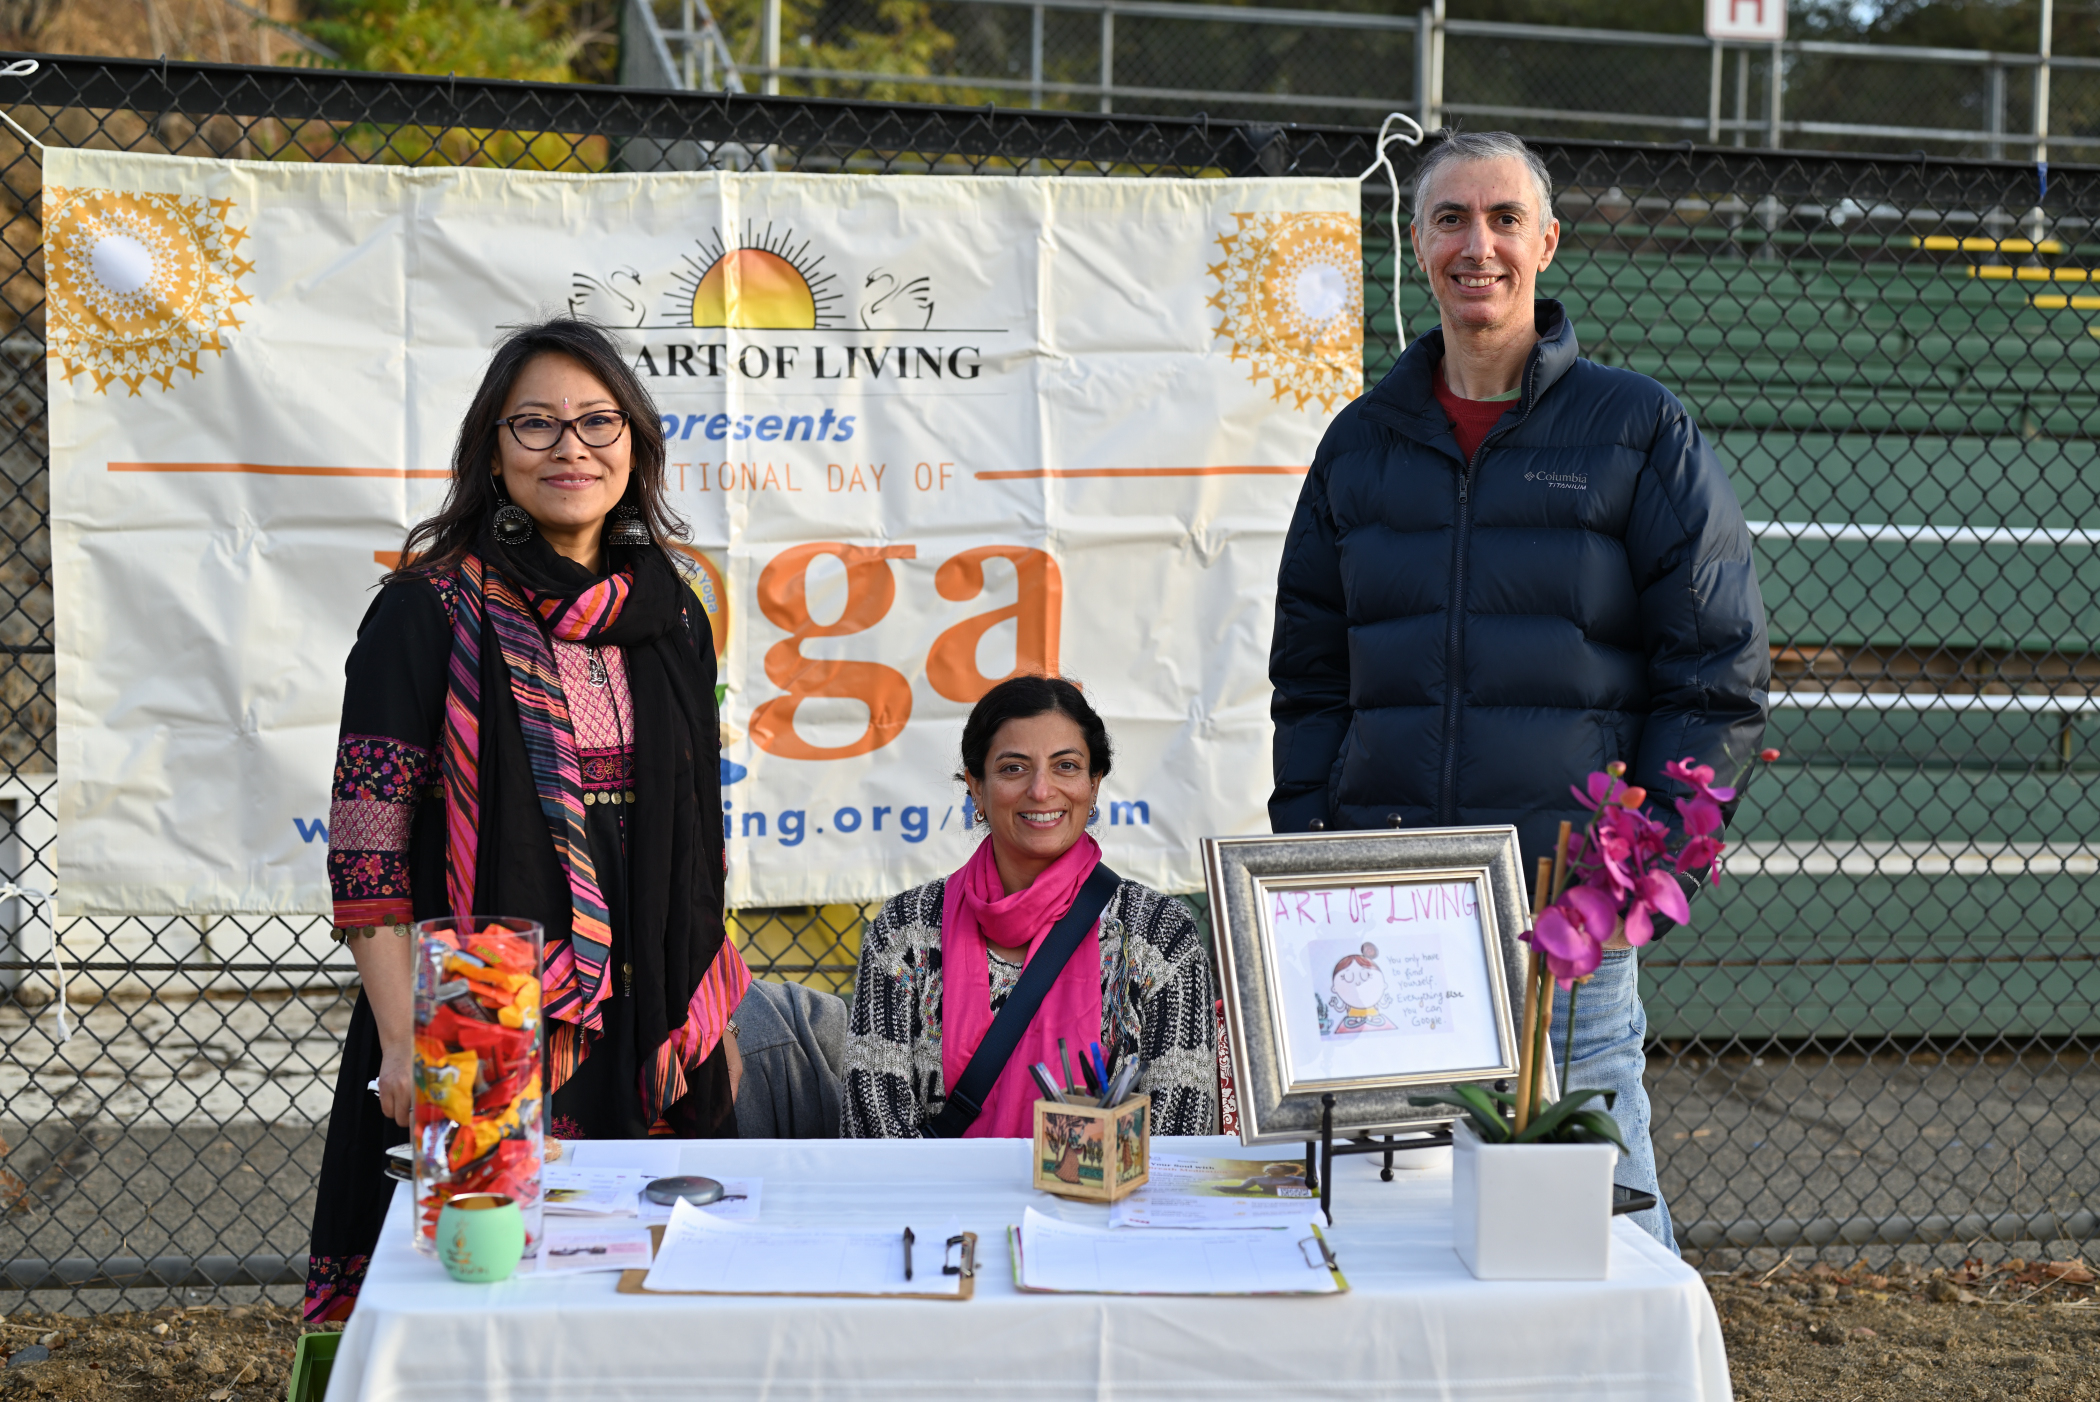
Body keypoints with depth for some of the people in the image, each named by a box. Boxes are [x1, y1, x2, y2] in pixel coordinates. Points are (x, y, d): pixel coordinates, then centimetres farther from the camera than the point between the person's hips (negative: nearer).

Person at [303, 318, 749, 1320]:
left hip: (648, 1028, 5)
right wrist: (405, 1040, -16)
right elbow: (367, 842, -9)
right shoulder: (431, 610, -6)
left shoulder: (668, 613, 9)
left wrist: (715, 1014, 12)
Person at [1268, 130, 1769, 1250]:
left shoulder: (1638, 429, 3)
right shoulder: (1362, 442, 13)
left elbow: (1721, 672, 2)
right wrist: (1304, 856, 5)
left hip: (1567, 905, -3)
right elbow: (1308, 675, 17)